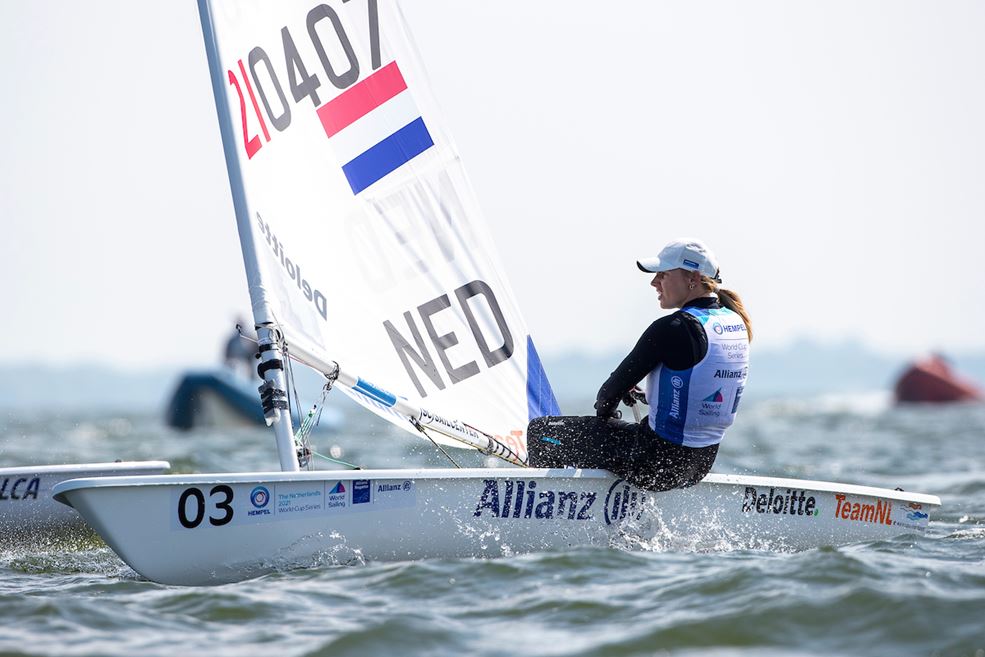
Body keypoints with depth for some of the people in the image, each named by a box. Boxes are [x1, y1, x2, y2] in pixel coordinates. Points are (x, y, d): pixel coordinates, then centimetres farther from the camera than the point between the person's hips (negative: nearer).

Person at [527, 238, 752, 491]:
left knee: (540, 432, 5)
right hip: (702, 465, 9)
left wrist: (603, 407, 9)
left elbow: (620, 381, -11)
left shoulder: (672, 329, -20)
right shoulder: (736, 323, 4)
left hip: (657, 464, -9)